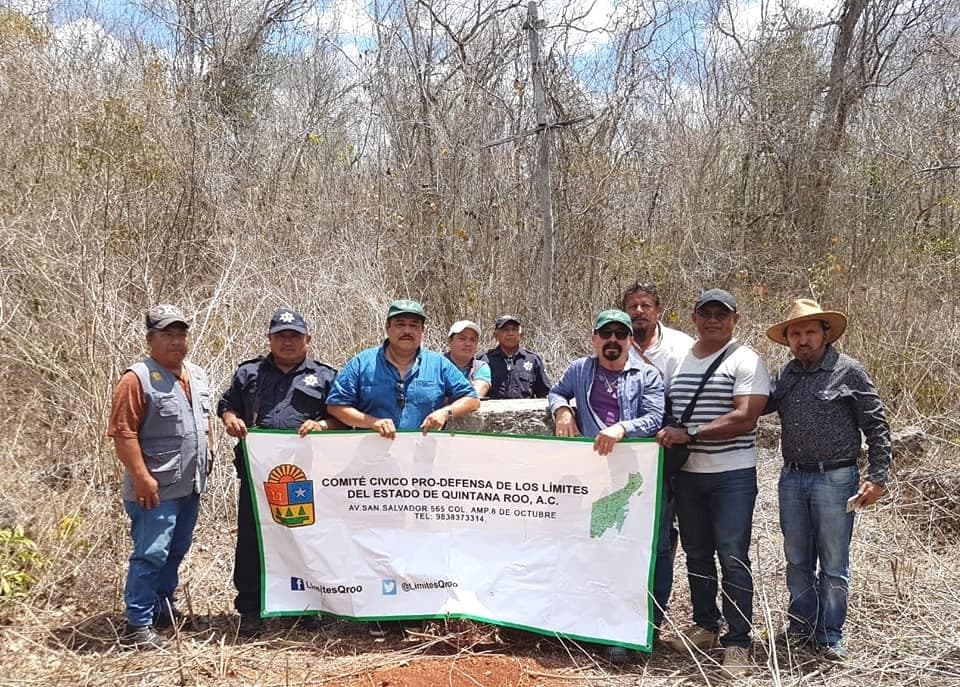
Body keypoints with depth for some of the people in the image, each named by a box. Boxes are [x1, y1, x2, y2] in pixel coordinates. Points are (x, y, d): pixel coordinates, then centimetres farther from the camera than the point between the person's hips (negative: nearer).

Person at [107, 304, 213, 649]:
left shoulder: (198, 375, 11)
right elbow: (123, 432, -18)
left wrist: (207, 457, 18)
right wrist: (142, 477, -22)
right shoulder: (138, 378, -14)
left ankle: (162, 607, 33)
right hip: (156, 487, -8)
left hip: (190, 484, 8)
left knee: (176, 550, 18)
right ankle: (137, 626, 2)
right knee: (150, 555, -6)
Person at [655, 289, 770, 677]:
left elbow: (745, 418, -17)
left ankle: (737, 644, 8)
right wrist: (667, 438, 2)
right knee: (697, 554, 14)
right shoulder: (680, 360, 11)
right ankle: (706, 626, 30)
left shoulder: (745, 361, -7)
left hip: (732, 475, -5)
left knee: (733, 559, -2)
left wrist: (689, 434, -18)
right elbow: (667, 410, 20)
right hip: (687, 473, 6)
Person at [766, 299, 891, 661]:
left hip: (835, 479, -4)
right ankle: (800, 625, 30)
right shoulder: (786, 374, 7)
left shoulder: (848, 370, -6)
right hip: (792, 479, 5)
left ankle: (830, 635, 21)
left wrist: (877, 477, -9)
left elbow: (876, 426, -4)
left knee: (833, 564, 6)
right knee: (797, 560, 15)